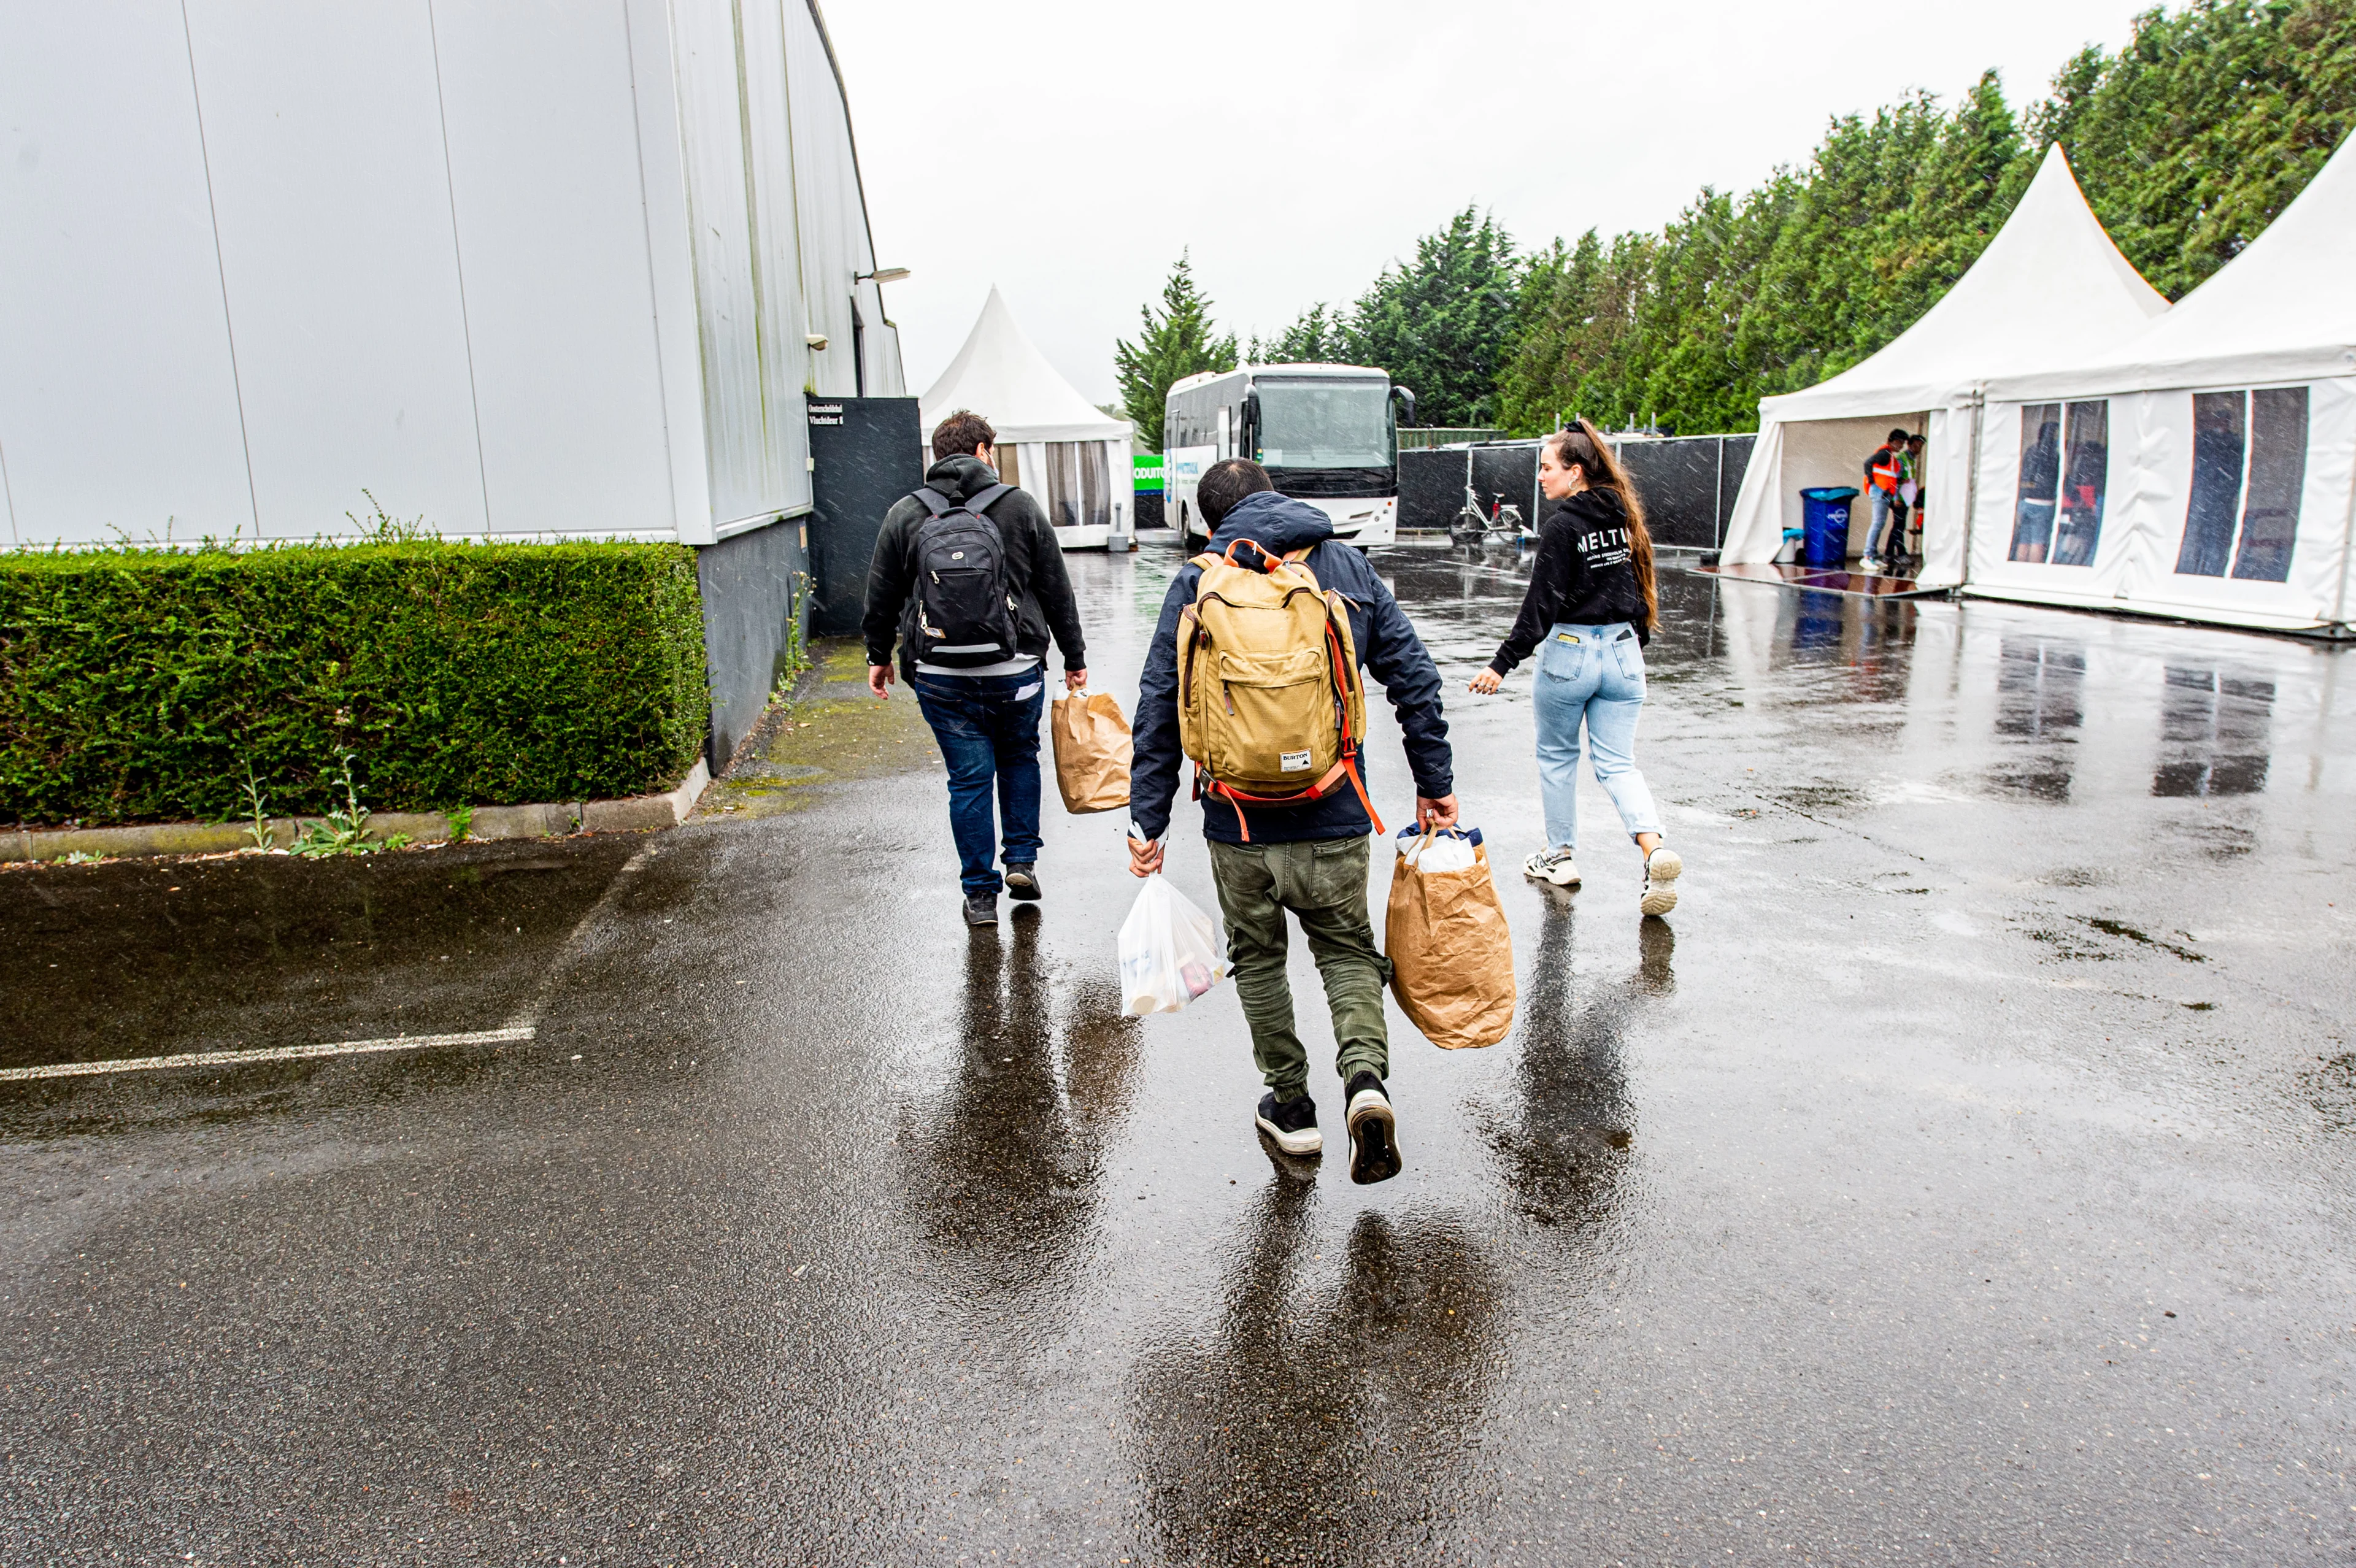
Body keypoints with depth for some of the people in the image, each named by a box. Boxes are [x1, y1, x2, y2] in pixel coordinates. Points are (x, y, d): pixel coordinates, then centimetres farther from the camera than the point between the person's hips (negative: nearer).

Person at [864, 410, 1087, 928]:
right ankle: (1022, 859, 20)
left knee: (968, 778, 8)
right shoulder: (1020, 507, 0)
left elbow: (882, 595, 9)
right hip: (1016, 671, 0)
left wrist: (879, 656, 23)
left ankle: (980, 894, 14)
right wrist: (1075, 658, 13)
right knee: (1019, 758, 24)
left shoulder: (905, 514, 2)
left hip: (941, 677, 0)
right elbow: (1057, 591, 3)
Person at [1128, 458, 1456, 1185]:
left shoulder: (1197, 584, 0)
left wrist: (1148, 818, 3)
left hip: (1239, 820, -1)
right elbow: (1415, 676, 3)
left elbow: (1159, 709, -2)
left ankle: (1290, 1104, 25)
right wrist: (1435, 783, 11)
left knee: (1257, 956, 18)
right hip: (1334, 818, 1)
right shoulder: (1348, 567, 4)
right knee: (1347, 949, 15)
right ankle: (1365, 1074, -8)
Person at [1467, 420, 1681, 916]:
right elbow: (1646, 587, 14)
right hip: (1623, 651, 6)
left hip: (1569, 651, -6)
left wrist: (1503, 663, -18)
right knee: (1617, 763, 8)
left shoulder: (1563, 523, -13)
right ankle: (1655, 848, -13)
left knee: (1557, 756, 14)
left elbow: (1542, 601, -18)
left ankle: (1560, 856, 25)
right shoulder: (1626, 516, 7)